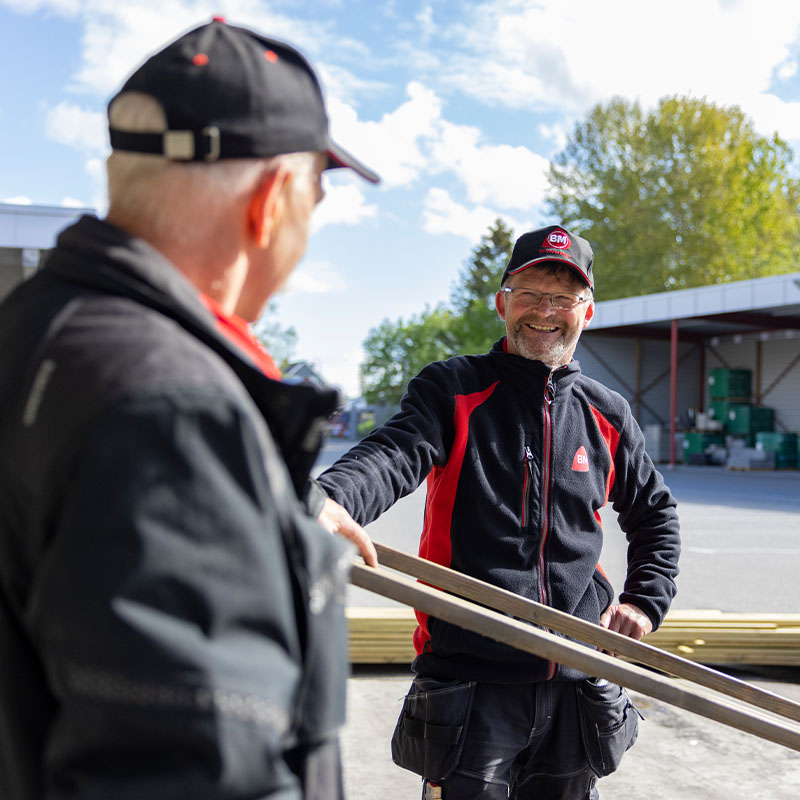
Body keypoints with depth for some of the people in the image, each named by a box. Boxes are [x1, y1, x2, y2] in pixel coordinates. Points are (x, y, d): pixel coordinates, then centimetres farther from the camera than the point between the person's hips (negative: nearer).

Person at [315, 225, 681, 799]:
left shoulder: (608, 416, 9)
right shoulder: (452, 390, -1)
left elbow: (655, 514, 23)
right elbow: (393, 455, -20)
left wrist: (645, 603, 9)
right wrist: (330, 500, -42)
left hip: (576, 682, 4)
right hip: (469, 678, -3)